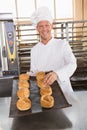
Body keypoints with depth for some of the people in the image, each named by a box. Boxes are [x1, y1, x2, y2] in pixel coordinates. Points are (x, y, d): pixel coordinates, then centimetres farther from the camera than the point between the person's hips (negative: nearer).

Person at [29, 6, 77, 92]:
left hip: (63, 89, -2)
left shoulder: (63, 44, -3)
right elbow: (34, 72, 13)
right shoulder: (34, 50, 7)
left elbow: (72, 64, -16)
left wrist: (56, 74, -33)